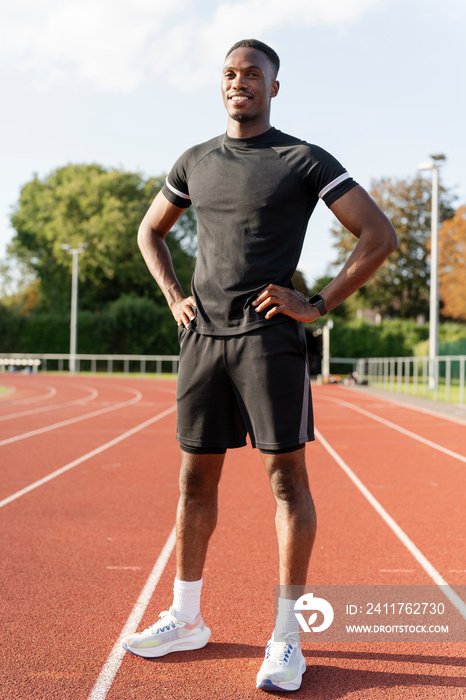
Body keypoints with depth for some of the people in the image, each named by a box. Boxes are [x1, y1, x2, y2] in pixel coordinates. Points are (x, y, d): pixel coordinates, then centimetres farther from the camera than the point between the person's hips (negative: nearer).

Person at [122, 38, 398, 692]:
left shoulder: (305, 160, 0)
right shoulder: (196, 162, 14)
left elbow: (380, 235, -3)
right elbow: (150, 230, 28)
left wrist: (319, 305, -9)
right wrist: (174, 297, 12)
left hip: (269, 337, -4)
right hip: (203, 338, 5)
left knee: (287, 478, -3)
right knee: (195, 479, 9)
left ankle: (287, 636, 6)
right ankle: (185, 618, 23)